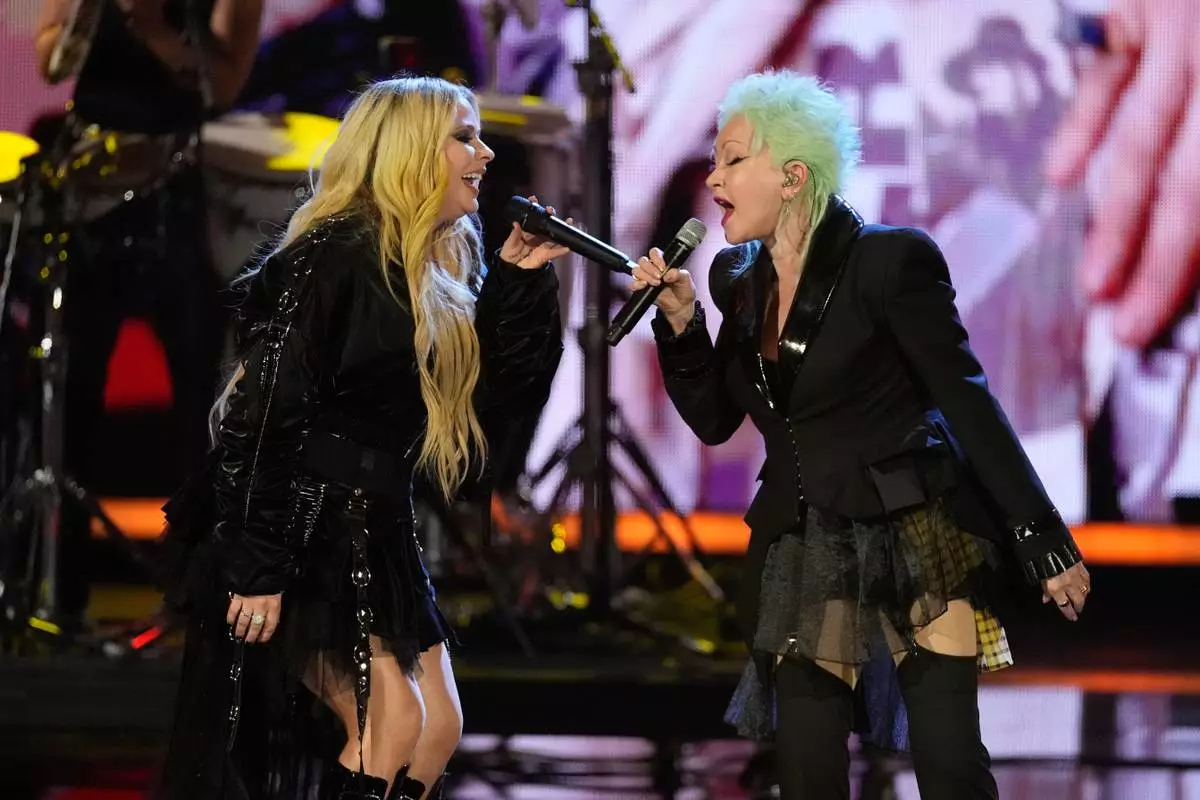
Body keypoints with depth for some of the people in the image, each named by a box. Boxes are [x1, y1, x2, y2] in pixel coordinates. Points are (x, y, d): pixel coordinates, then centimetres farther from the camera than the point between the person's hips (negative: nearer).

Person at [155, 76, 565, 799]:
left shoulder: (440, 269, 11)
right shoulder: (333, 256, -16)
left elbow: (496, 401, 11)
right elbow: (264, 415, -20)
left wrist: (520, 280, 3)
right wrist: (256, 568, -23)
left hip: (375, 532, 10)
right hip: (304, 530, -9)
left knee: (439, 727, 6)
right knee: (390, 726, -17)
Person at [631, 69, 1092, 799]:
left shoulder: (889, 260, -13)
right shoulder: (739, 279, 7)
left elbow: (969, 405, -12)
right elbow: (714, 420, 12)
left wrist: (1045, 542, -13)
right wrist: (680, 323, -4)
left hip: (915, 542, -6)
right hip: (803, 559, 6)